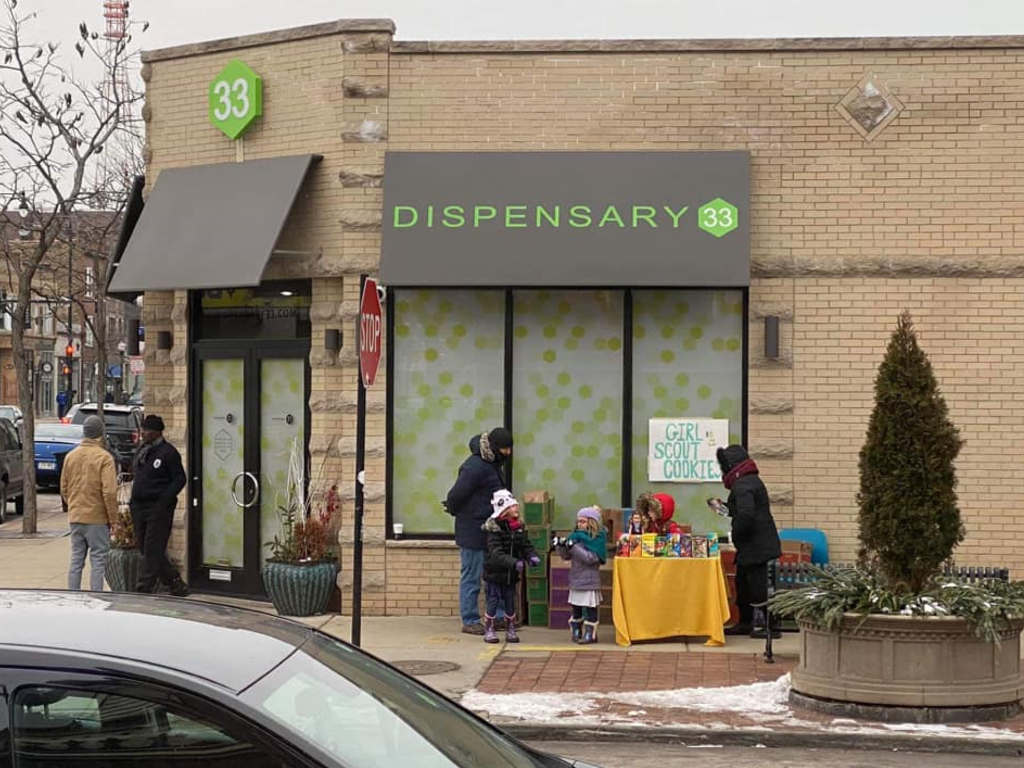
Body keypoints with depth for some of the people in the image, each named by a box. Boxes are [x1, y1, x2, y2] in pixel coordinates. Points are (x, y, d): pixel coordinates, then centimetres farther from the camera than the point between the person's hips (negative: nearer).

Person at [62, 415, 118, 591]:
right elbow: (109, 492, -17)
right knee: (98, 561, -1)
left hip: (75, 517, 6)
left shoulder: (70, 456, 6)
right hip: (97, 518, -6)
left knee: (76, 561, 11)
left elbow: (64, 489, 12)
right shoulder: (104, 458, -12)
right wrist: (113, 519, -9)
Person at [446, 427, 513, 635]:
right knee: (472, 577, -1)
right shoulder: (475, 467, -19)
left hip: (490, 532, 9)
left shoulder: (491, 464, 12)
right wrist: (456, 511, -3)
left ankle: (499, 617, 16)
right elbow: (455, 496, -20)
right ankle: (470, 621, 6)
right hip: (473, 533, -9)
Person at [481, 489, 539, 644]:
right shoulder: (494, 529, -18)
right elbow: (496, 553, -27)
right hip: (495, 573, -5)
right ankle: (489, 630, 15)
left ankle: (510, 630, 23)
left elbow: (526, 546, 7)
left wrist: (532, 556, -17)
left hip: (511, 574, 5)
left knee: (510, 602, 12)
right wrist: (514, 563, -39)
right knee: (493, 601, 3)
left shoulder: (519, 527, 3)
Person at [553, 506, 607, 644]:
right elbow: (566, 556, 12)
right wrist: (560, 546, -7)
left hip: (589, 580, -6)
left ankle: (590, 634, 4)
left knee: (590, 608, -1)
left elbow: (591, 558, -21)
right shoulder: (576, 536, 9)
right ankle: (576, 632, 19)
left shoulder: (597, 538, -9)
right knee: (576, 607, 12)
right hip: (576, 579, 6)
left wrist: (573, 547, -26)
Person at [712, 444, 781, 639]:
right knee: (743, 582, 17)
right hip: (755, 544, 11)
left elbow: (746, 515, -29)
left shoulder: (742, 485, -18)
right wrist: (725, 506, 15)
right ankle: (745, 623, 24)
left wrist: (736, 536, -16)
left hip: (756, 546, -11)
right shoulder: (751, 480, 16)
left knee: (758, 585, -7)